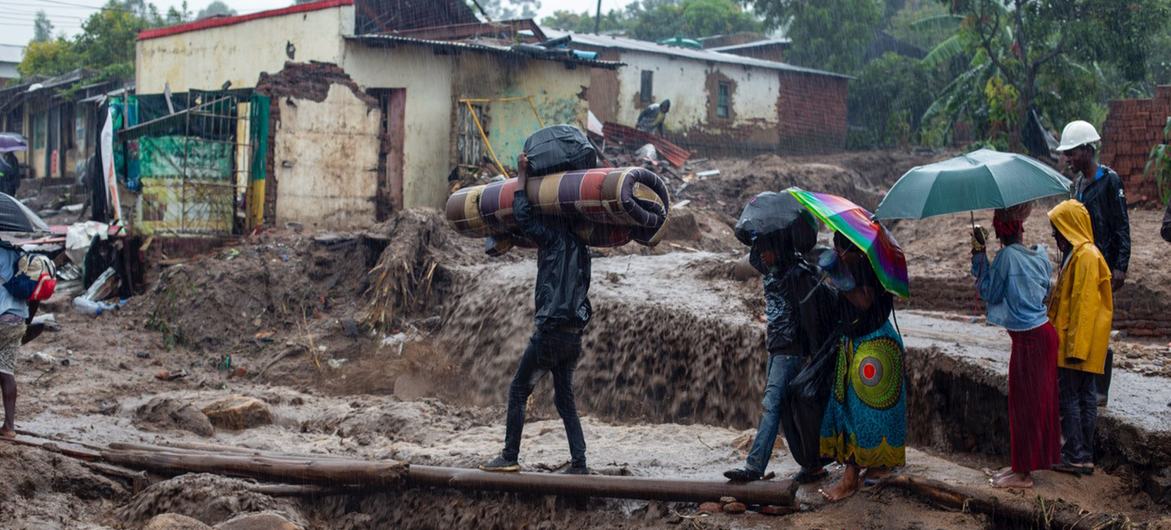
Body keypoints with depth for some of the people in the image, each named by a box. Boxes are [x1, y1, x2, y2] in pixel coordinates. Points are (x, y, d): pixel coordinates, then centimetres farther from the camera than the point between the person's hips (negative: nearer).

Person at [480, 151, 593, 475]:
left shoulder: (554, 239, -5)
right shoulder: (579, 247, 16)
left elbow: (522, 214, -5)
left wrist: (522, 174, 5)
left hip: (550, 333, -8)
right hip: (574, 336, 8)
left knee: (518, 391, 4)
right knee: (565, 399, 13)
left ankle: (509, 457, 6)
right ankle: (579, 463, 6)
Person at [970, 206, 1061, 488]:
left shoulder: (1007, 256, -16)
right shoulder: (1040, 254, 5)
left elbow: (989, 292, -7)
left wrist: (979, 254, -4)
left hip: (1028, 338, -8)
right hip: (1044, 331, 8)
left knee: (1024, 403, 0)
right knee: (1039, 399, 16)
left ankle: (1023, 472, 7)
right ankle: (1040, 457, 26)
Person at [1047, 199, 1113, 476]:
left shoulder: (1086, 256, -17)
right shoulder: (1076, 253, 15)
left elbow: (1084, 304, -21)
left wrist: (1076, 347, -22)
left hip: (1078, 342, -10)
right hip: (1075, 343, 10)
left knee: (1069, 397, -4)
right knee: (1084, 396, 12)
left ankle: (1077, 457, 0)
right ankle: (1083, 454, 17)